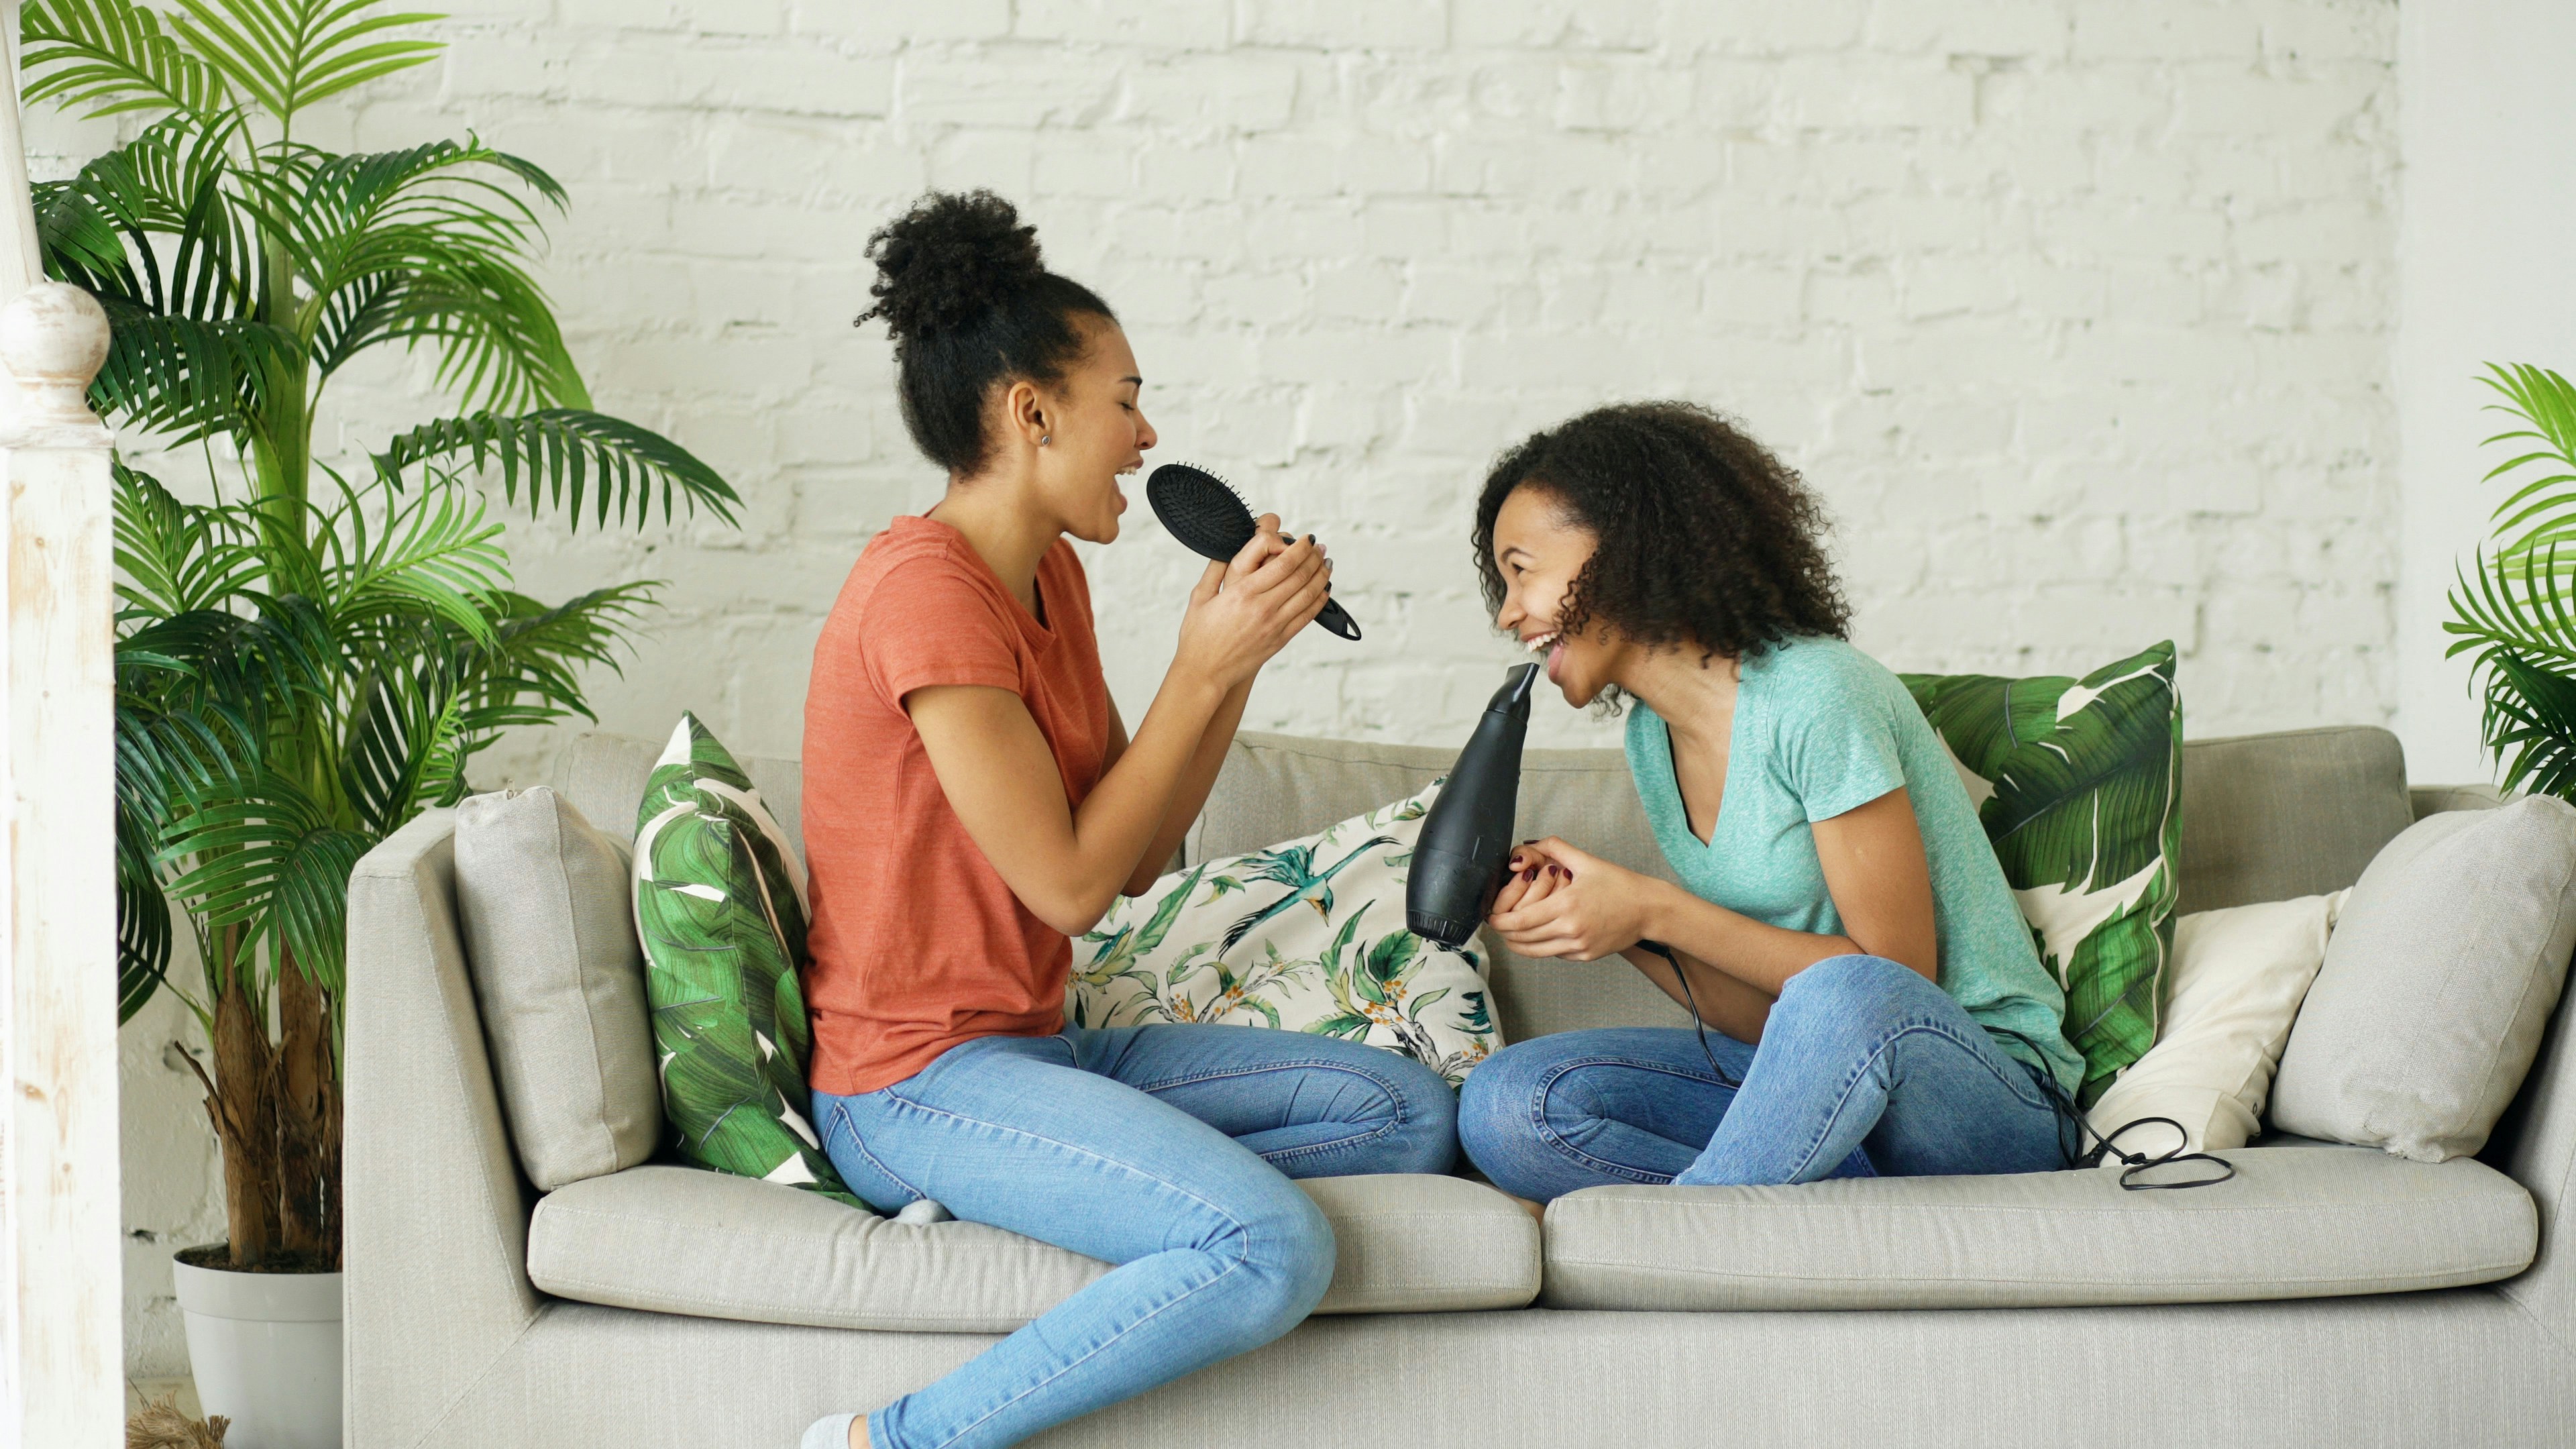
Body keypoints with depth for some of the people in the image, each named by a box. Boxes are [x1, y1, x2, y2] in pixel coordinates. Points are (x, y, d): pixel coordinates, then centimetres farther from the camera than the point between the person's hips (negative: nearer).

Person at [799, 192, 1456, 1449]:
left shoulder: (1049, 577, 13)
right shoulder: (924, 590, -17)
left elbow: (1137, 860, 10)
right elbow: (1070, 883, -18)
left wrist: (1236, 649, 2)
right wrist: (1202, 670, -13)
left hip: (1033, 1052, 10)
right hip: (918, 1080, -10)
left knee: (1412, 1117, 3)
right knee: (1273, 1249, -29)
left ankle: (1010, 1207, -7)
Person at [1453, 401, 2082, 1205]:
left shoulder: (1816, 696, -16)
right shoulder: (1651, 741, 9)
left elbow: (1895, 974, -15)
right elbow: (1762, 1020, 7)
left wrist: (1656, 912, -17)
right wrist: (1612, 926, -9)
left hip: (1989, 1095, -7)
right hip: (1821, 1086, 7)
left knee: (1844, 997, -42)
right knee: (1506, 1103, -17)